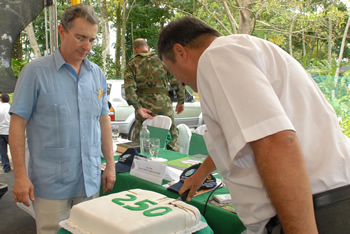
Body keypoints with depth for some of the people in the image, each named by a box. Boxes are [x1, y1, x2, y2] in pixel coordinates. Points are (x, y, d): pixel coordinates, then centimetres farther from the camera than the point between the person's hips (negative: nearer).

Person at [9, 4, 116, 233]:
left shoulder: (97, 74, 6)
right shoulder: (36, 71, -7)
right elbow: (18, 123, -7)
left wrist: (110, 163, 10)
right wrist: (20, 175, -10)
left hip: (90, 180, 4)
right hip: (51, 183, -4)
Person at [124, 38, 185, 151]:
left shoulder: (132, 64, 5)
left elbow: (129, 87, -11)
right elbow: (177, 82, 4)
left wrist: (138, 108, -15)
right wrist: (181, 101, 12)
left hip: (144, 107, -1)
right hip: (164, 104, 1)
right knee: (172, 138, 11)